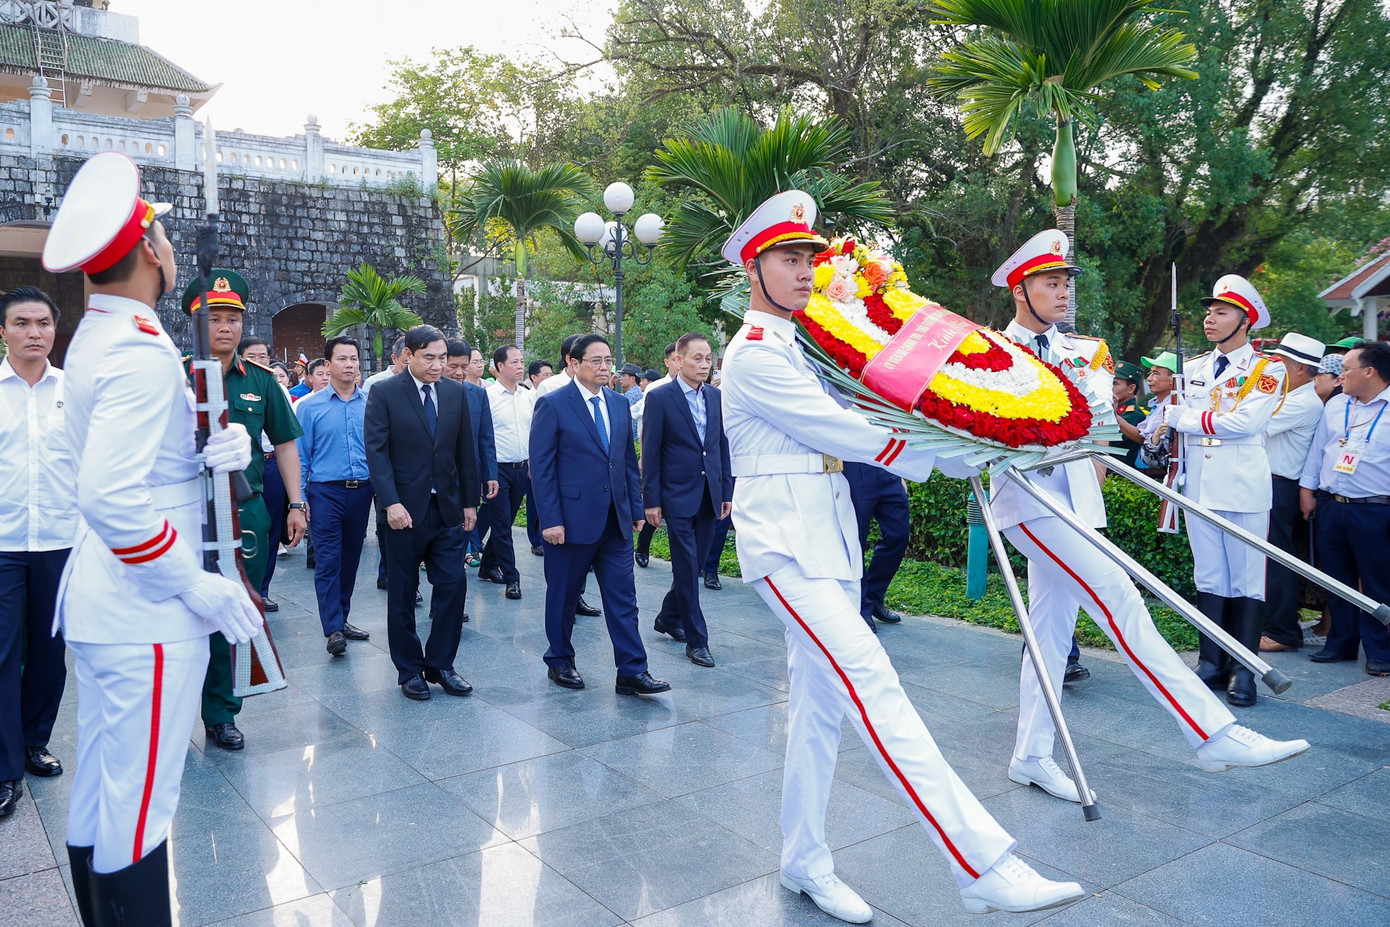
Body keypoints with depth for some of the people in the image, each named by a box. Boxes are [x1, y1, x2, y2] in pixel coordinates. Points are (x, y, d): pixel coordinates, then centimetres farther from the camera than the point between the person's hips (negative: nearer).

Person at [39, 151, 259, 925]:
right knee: (139, 809, 0)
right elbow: (111, 497, -29)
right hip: (149, 615, -10)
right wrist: (198, 588, -20)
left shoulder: (95, 339, 11)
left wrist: (221, 447, 2)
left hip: (101, 603, 10)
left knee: (99, 798, 19)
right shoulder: (141, 351, -20)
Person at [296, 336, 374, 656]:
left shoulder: (372, 404, 5)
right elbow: (300, 456, 1)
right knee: (328, 561, -6)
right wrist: (299, 499, -5)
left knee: (350, 560, 12)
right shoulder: (310, 406, 0)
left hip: (362, 492, 3)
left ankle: (341, 618, 25)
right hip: (326, 492, -3)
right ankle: (333, 629, -3)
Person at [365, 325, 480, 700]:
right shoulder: (385, 393, -5)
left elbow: (466, 450, 9)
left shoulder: (456, 392, 6)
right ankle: (409, 670, 20)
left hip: (448, 507, 4)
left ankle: (440, 664, 16)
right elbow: (376, 451, -11)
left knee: (453, 585, 2)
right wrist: (391, 503, -19)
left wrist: (470, 501, 8)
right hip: (405, 509, -3)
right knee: (403, 593, 7)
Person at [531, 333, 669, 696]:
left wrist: (636, 508, 8)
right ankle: (560, 661, 28)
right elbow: (541, 467, -10)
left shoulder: (619, 404, 10)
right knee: (564, 595, 10)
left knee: (623, 597, 3)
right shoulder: (552, 405, -7)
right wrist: (550, 520, -15)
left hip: (615, 520, 5)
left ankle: (632, 672, 6)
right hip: (572, 518, -5)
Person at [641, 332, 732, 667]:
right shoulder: (660, 397, -7)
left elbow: (723, 446, 12)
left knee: (694, 565, 14)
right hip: (678, 496, -5)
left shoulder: (716, 397, 8)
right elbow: (650, 454, -7)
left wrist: (727, 491, 8)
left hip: (709, 496, 5)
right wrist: (650, 501, -9)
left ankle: (668, 617, 34)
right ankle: (696, 640, 6)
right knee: (687, 568, -2)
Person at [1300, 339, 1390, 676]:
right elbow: (1318, 449, 16)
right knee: (1337, 581, 13)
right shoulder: (1334, 406, 11)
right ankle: (1341, 643, 25)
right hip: (1329, 506, 6)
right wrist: (1308, 488, 12)